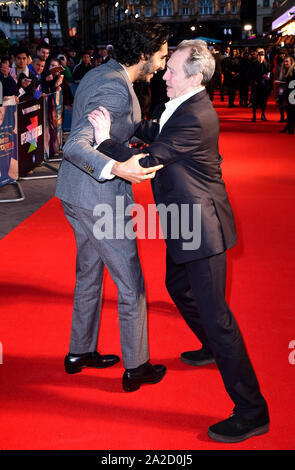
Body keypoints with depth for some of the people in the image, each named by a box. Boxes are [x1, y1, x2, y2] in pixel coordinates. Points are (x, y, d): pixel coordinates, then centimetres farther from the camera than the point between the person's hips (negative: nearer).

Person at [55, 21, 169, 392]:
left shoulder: (98, 74, 9)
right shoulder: (115, 90, -23)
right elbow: (75, 146, -32)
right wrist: (117, 169, -47)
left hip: (76, 193, 10)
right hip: (99, 198, -10)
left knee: (89, 274, 22)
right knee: (131, 284, 4)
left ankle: (80, 351, 37)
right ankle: (136, 367, 18)